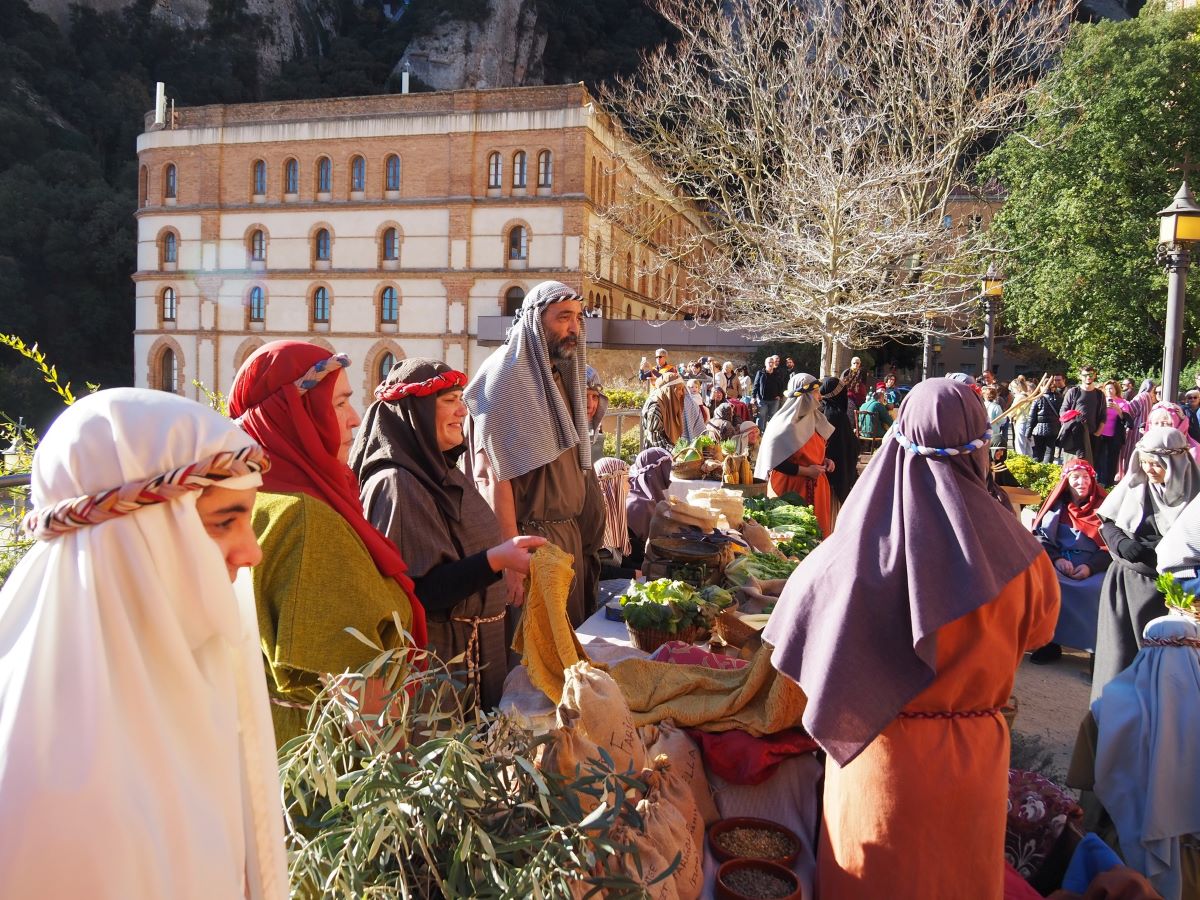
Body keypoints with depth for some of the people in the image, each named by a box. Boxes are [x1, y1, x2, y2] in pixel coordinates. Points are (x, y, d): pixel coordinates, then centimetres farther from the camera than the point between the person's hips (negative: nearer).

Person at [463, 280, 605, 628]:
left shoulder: (558, 373, 13)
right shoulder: (506, 373, -13)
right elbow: (494, 475, -20)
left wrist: (574, 532, 13)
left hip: (569, 534, 8)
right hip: (530, 536, -8)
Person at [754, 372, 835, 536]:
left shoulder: (812, 419, 10)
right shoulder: (785, 425, -17)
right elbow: (774, 461, -20)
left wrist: (825, 460, 3)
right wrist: (805, 471, -19)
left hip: (814, 487, 8)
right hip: (791, 488, -8)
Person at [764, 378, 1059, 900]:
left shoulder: (859, 545, -22)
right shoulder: (1016, 555, -18)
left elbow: (794, 630, -11)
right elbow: (1037, 629, 3)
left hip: (878, 756, -1)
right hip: (972, 759, 1)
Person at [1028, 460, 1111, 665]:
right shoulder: (1057, 507, 15)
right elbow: (1041, 537, 6)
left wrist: (1091, 567, -15)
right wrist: (1057, 558, -14)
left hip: (1094, 567, -1)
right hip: (1059, 564, 1)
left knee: (1099, 588, -34)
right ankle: (1050, 641, -24)